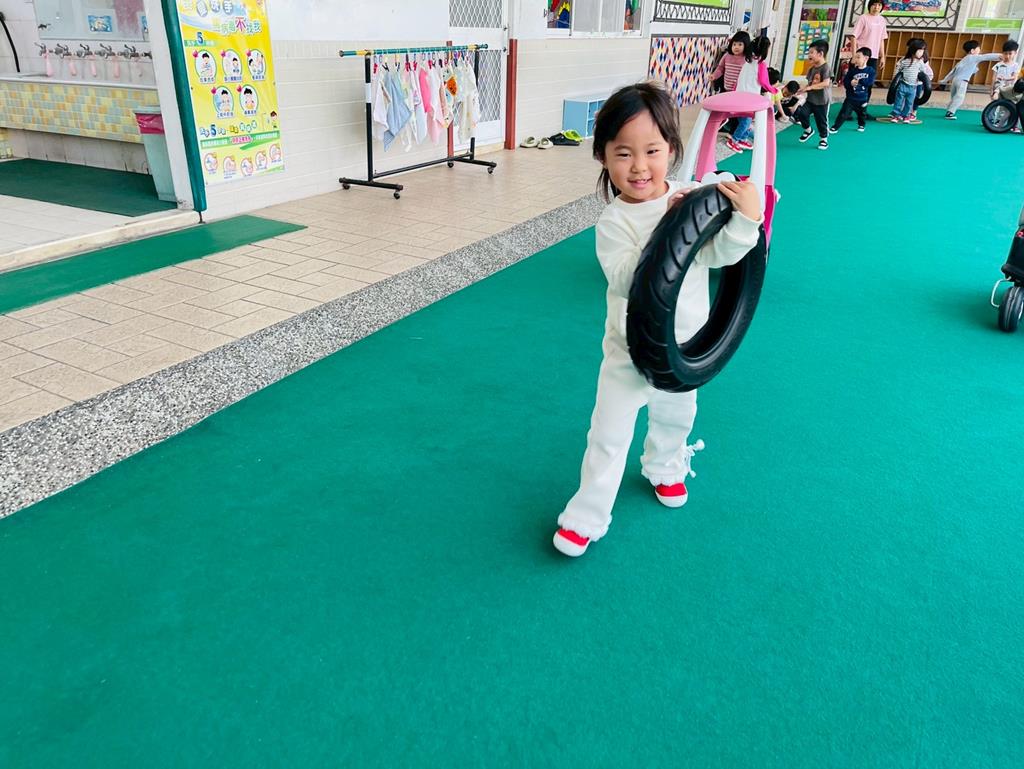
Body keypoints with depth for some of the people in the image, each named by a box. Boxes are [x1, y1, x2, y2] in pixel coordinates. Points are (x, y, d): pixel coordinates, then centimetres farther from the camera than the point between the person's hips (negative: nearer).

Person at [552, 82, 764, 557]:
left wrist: (746, 218, -33)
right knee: (608, 436, 2)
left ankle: (664, 468, 58)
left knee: (675, 417, 27)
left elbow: (721, 255, -15)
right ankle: (586, 517, 18)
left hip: (685, 343, 4)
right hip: (631, 348, -3)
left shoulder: (694, 199, -10)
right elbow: (625, 280, -30)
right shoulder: (613, 221, -17)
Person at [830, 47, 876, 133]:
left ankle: (861, 125, 43)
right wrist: (851, 83, -27)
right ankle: (835, 127, -2)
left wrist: (859, 81, -24)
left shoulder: (871, 70, -7)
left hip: (862, 99, 1)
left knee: (861, 114, 19)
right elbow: (845, 82, -7)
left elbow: (870, 82, -18)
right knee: (844, 114, -9)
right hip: (851, 98, -1)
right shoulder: (852, 70, -5)